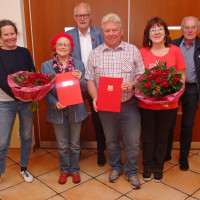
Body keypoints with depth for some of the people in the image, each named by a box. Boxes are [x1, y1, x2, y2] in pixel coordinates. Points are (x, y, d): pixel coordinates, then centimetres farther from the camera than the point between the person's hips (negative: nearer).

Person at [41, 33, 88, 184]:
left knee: (75, 144, 13)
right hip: (57, 110, 0)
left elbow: (85, 88, 1)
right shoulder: (46, 66, -1)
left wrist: (80, 79, -21)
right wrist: (55, 103, -18)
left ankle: (75, 169, 33)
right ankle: (64, 170, 34)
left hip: (75, 109, 1)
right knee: (62, 145, 12)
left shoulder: (79, 64, 1)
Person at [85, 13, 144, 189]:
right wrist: (95, 97, -11)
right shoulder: (95, 54, 3)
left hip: (129, 105, -1)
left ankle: (131, 172, 29)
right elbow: (90, 79, 4)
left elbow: (142, 75, 0)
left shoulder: (133, 51, 0)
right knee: (111, 141, 17)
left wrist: (133, 84, -20)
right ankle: (116, 167, 41)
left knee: (133, 142, 6)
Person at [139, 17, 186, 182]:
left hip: (168, 104, 0)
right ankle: (147, 167, 34)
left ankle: (158, 167, 35)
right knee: (148, 137, 12)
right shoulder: (142, 52, -1)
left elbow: (182, 76, 3)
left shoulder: (175, 51, -1)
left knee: (162, 137, 14)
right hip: (146, 103, 0)